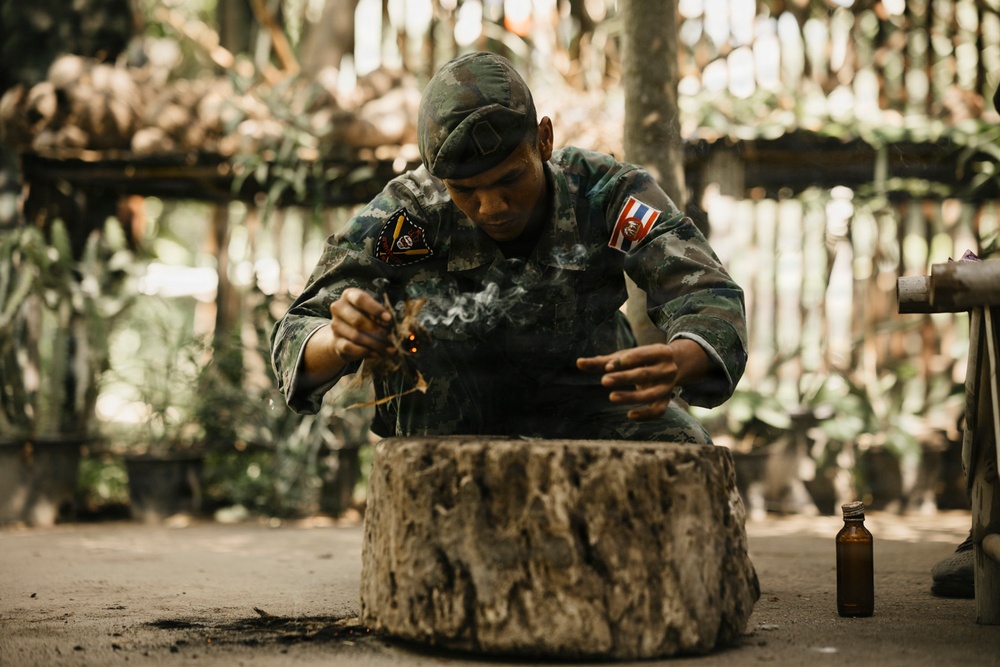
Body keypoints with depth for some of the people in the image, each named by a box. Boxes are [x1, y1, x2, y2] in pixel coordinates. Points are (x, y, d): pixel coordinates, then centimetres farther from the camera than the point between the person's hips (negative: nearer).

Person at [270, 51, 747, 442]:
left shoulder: (605, 192, -19)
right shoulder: (410, 211, -20)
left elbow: (711, 297, -28)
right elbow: (294, 339, -24)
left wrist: (678, 362, -52)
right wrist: (339, 341, -49)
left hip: (588, 400, -1)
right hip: (457, 418, 1)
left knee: (683, 449, -26)